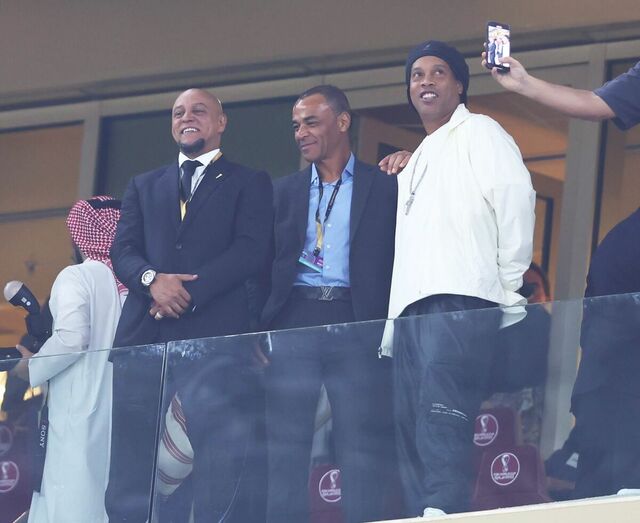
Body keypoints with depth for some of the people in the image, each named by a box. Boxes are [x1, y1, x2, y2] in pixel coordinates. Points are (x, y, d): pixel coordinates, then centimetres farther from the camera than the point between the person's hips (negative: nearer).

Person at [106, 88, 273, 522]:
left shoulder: (250, 183, 14)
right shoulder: (144, 186, 25)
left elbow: (252, 251, -1)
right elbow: (123, 250, 12)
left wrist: (190, 291, -12)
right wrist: (152, 279, -11)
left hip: (214, 332, -3)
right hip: (144, 334, 3)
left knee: (221, 458, -12)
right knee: (131, 459, -3)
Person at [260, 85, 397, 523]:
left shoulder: (385, 187, 7)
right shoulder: (286, 190, 16)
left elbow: (401, 259, 3)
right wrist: (259, 329, 0)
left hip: (356, 323, -3)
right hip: (294, 322, 3)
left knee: (361, 449, -3)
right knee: (285, 447, 0)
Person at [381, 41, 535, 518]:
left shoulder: (478, 132, 6)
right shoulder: (416, 163, 31)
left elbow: (514, 198, -8)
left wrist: (509, 286, -10)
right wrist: (392, 323, 19)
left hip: (460, 301, -9)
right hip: (410, 310, 9)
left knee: (442, 420, -24)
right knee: (412, 429, 2)